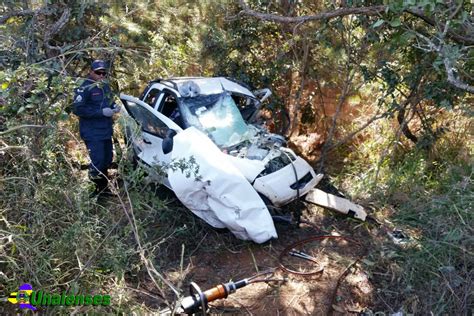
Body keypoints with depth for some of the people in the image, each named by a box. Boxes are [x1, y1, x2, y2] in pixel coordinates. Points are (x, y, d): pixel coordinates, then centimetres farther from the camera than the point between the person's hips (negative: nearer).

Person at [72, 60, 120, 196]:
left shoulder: (105, 86, 13)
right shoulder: (85, 88, -12)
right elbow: (77, 109, -20)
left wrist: (114, 107, 3)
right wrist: (101, 112, -23)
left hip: (106, 131, 9)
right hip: (92, 133, -8)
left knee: (107, 160, 15)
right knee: (97, 162, -13)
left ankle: (103, 188, 30)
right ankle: (96, 189, 2)